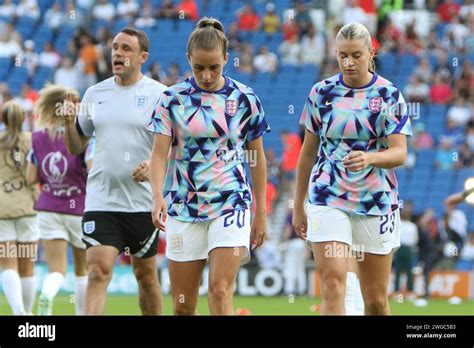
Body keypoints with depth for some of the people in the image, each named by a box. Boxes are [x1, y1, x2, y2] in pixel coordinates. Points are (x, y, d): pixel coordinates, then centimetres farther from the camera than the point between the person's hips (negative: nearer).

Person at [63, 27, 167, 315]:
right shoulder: (95, 94, 8)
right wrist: (69, 123, -5)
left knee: (146, 275, 10)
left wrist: (153, 165, -21)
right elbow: (76, 148, 14)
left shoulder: (159, 95, -3)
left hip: (143, 202, -1)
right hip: (101, 202, 2)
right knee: (98, 272, -13)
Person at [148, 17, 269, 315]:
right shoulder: (173, 98, 0)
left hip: (231, 205, -1)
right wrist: (158, 195, -24)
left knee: (220, 290, -15)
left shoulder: (244, 99, 1)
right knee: (183, 304, 5)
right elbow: (160, 153, -6)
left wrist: (261, 213, 8)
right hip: (183, 209, 1)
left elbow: (257, 157, 9)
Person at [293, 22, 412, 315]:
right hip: (328, 200, 0)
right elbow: (308, 151, 12)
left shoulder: (389, 95, -1)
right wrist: (298, 206, 13)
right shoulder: (322, 92, 4)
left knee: (376, 299, 6)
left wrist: (370, 158, -30)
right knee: (333, 283, -17)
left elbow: (400, 153, -9)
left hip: (377, 203, 0)